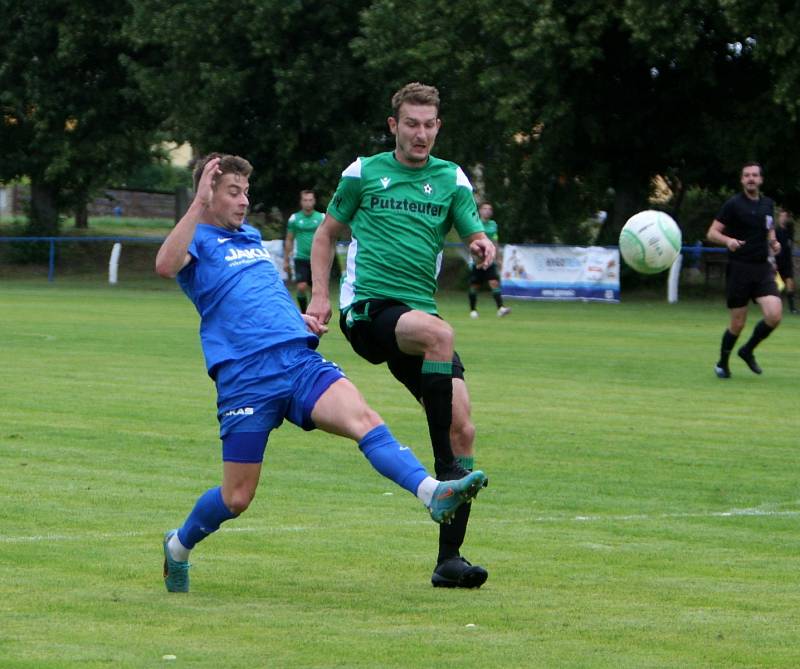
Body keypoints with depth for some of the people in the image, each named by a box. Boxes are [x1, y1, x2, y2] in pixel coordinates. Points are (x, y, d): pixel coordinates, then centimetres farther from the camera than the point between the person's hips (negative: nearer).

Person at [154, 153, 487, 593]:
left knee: (362, 417, -24)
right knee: (237, 497, 1)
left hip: (300, 361, 5)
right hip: (244, 376, -5)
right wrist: (198, 204, -22)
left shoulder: (252, 237, 27)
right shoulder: (198, 241, 4)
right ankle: (178, 546, 30)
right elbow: (165, 265, -21)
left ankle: (434, 494, -44)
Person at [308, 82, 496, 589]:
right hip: (367, 310, -4)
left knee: (463, 429, -8)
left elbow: (476, 235, 4)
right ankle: (447, 469, -31)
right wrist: (320, 295, 3)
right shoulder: (364, 173, 8)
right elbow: (327, 233, 17)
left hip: (419, 312, 4)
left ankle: (450, 558, -2)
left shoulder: (452, 179, 12)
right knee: (440, 334, -37)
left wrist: (484, 248, -21)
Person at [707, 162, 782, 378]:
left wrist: (773, 242, 6)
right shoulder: (733, 204, -6)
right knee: (738, 324, 0)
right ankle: (722, 364, 25)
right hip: (739, 269, -4)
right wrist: (728, 240, -27)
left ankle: (748, 351, 12)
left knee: (774, 316, -14)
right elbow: (712, 233, -7)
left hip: (763, 269, 4)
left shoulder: (767, 204, 10)